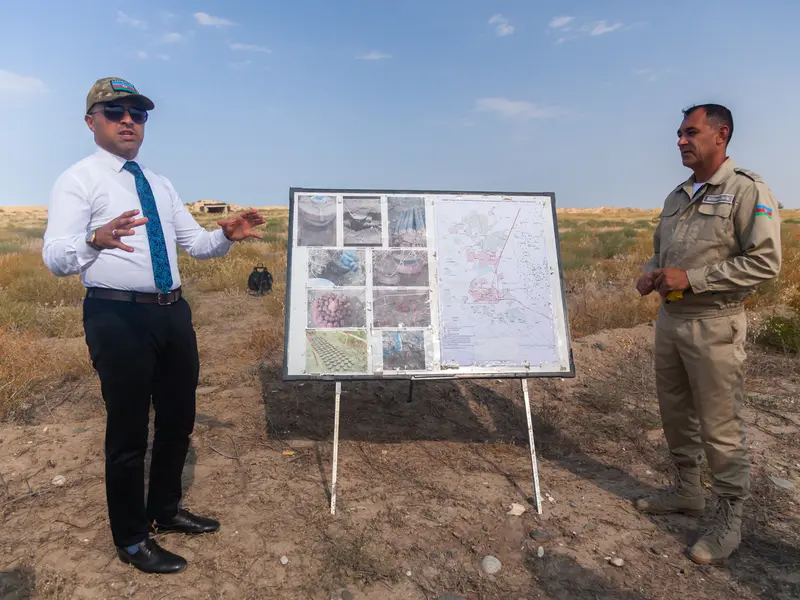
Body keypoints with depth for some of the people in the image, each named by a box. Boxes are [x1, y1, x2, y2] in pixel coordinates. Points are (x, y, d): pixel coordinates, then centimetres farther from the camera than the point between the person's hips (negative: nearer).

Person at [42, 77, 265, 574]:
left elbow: (195, 243, 17)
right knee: (128, 430, 5)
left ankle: (166, 510, 40)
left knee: (179, 419, 17)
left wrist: (227, 236, -5)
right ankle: (132, 539, 26)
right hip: (118, 316, -7)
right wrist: (96, 241, -39)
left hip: (174, 313, 7)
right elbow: (55, 257, -17)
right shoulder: (78, 180, -5)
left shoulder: (161, 185, 16)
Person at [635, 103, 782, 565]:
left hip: (714, 324, -7)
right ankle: (687, 491, 35)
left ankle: (730, 520, 18)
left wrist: (691, 278, -20)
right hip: (669, 319, 8)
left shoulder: (748, 190, -10)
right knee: (676, 414, 16)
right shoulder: (677, 197, 13)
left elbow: (765, 262, -17)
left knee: (720, 427, 1)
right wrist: (651, 274, 2)